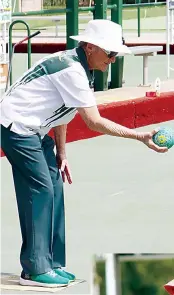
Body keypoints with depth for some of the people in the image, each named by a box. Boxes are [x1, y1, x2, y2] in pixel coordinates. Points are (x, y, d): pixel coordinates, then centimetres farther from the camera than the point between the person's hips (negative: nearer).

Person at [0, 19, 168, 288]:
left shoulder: (77, 66, 8)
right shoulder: (71, 70, -23)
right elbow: (94, 122, -24)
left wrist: (61, 154, 15)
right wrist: (140, 136, -23)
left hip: (34, 131, 10)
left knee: (54, 188, 7)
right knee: (40, 189, -12)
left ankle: (52, 264, 10)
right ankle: (35, 269, -9)